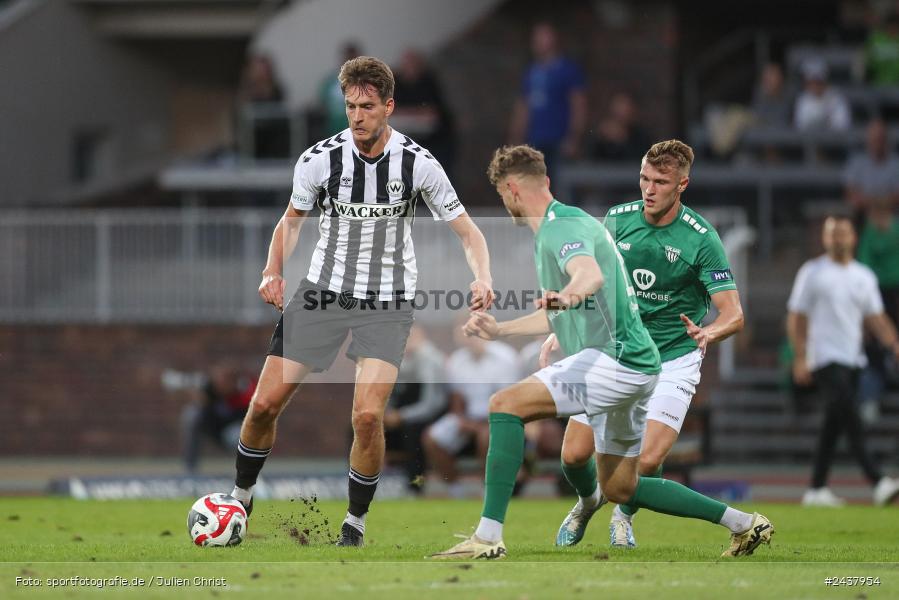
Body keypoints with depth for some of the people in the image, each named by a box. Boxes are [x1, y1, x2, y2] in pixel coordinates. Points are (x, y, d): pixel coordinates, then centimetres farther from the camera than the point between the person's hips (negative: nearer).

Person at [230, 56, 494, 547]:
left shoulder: (418, 164, -9)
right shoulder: (319, 159, -7)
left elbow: (467, 231, 0)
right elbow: (292, 220, 11)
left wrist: (482, 278, -19)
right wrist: (273, 272, -6)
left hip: (387, 302, -2)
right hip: (323, 290, 2)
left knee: (368, 415, -19)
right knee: (265, 403, -3)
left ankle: (356, 521, 2)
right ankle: (240, 497, 23)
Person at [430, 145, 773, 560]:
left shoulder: (561, 227, -11)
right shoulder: (560, 226, 22)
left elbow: (592, 274, -35)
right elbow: (557, 318, 35)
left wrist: (568, 294, -56)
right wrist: (498, 330, 38)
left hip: (615, 359, -11)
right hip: (628, 364, 11)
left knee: (506, 404, -20)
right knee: (620, 489, 16)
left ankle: (488, 537, -28)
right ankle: (743, 523, 22)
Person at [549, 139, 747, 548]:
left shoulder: (702, 239, -16)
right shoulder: (618, 220, -3)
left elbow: (733, 314, -18)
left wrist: (709, 333, -40)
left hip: (673, 360, -3)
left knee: (648, 460, -19)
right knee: (573, 454, -4)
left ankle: (625, 513, 16)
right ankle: (588, 501, 33)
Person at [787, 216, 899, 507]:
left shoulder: (864, 276, 15)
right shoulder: (812, 273, 0)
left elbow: (875, 318, 16)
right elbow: (796, 318, -1)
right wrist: (800, 357, -10)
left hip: (852, 359, 6)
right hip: (825, 360, -6)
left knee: (834, 424, 8)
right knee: (851, 421, -18)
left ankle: (817, 488, 15)